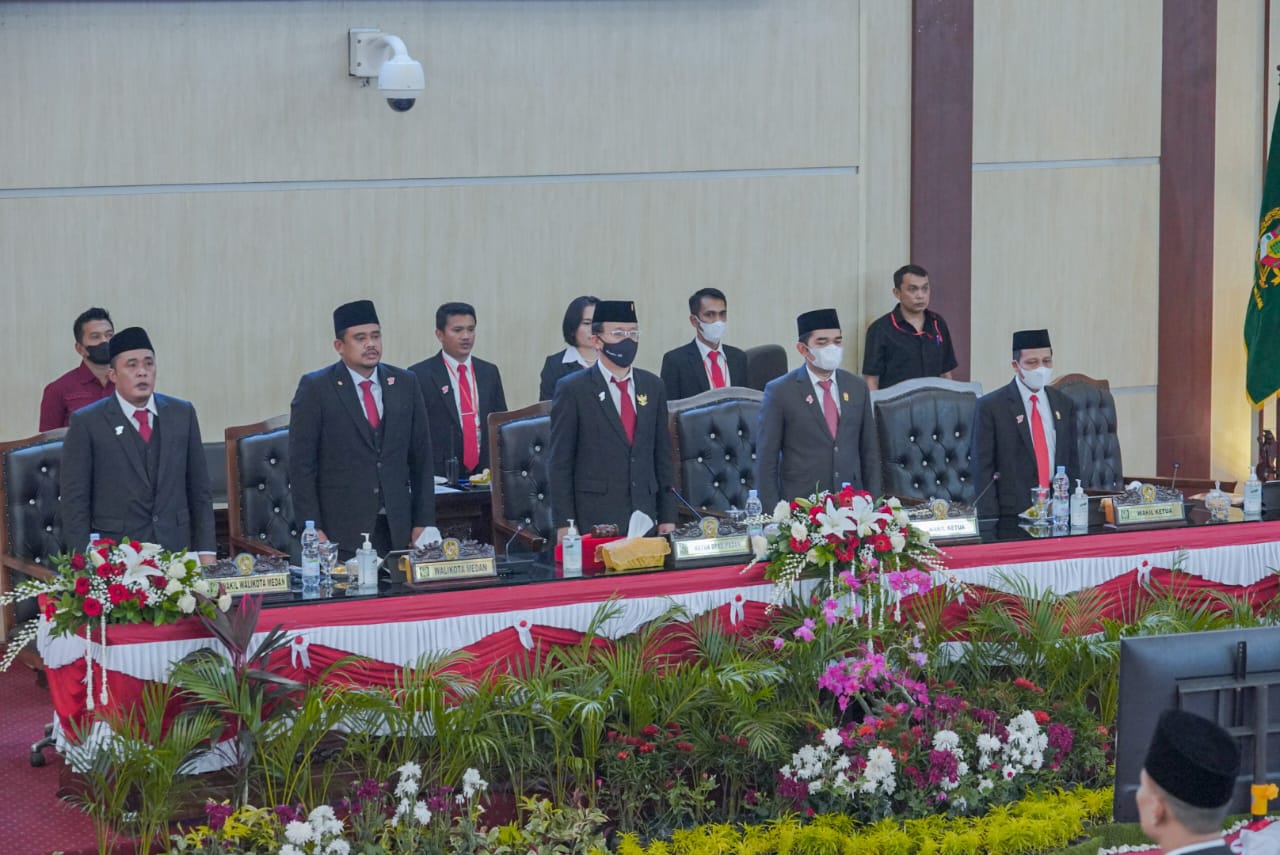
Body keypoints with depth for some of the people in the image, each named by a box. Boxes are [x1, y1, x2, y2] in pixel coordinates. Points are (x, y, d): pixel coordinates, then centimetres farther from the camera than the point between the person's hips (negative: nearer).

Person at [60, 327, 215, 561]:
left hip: (176, 550, 3)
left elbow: (199, 490, 11)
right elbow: (75, 501, -2)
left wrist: (205, 552, 4)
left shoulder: (182, 414, 9)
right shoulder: (86, 423, -1)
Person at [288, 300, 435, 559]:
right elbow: (301, 464, -4)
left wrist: (424, 523, 6)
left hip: (397, 530, 3)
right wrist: (312, 530, -10)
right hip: (340, 532, -3)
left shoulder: (404, 384, 9)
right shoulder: (315, 388, -2)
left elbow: (421, 458, 11)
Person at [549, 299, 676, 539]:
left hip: (645, 516, 4)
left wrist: (668, 517, 10)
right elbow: (560, 463, -2)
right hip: (595, 519, -4)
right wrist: (564, 524, -8)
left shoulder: (652, 386, 13)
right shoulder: (572, 389, -1)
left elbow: (662, 454, 15)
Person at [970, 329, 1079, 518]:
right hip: (1012, 516, -4)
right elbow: (982, 468, -5)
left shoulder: (1064, 405, 13)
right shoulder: (990, 407, -3)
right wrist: (991, 521, -12)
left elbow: (1072, 462, 16)